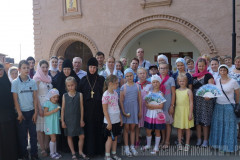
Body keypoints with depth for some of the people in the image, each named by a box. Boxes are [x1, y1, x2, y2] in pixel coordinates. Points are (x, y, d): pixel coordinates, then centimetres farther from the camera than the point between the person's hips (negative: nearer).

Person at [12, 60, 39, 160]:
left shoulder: (33, 82, 2)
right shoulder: (15, 82, -5)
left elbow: (35, 98, 3)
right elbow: (15, 99, -5)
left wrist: (35, 112, -1)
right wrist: (19, 113, -7)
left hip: (31, 111, 2)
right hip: (21, 112, -2)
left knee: (33, 134, 7)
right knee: (22, 135, 7)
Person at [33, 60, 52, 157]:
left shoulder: (49, 78, 12)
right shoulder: (37, 79, -6)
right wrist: (40, 108, -15)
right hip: (40, 104, -5)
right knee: (40, 128, 1)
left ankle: (47, 146, 17)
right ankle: (42, 149, 9)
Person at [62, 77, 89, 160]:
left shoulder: (79, 95, -2)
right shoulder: (65, 95, -1)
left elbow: (81, 108, 0)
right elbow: (63, 109, 2)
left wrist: (81, 119, -1)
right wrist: (62, 121, 0)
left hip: (77, 119, 0)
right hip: (68, 119, 0)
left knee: (81, 136, 2)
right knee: (69, 136, 10)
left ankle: (80, 152, 22)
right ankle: (73, 153, 25)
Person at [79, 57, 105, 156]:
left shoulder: (101, 79, 3)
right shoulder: (83, 80, 5)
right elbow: (80, 94, 5)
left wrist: (103, 106, -5)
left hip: (98, 108, 0)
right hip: (87, 108, 0)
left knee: (98, 128, 5)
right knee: (88, 129, 3)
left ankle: (98, 149, 19)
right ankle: (88, 150, 15)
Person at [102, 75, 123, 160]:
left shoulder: (115, 93, 6)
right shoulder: (106, 95, -17)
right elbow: (105, 110, -16)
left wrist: (120, 118, 13)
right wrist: (109, 122, -15)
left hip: (117, 120, 7)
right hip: (110, 121, -7)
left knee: (115, 137, 14)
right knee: (110, 138, 3)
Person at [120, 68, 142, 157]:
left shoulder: (137, 86, 3)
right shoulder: (123, 87, -3)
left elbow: (139, 99, 6)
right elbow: (121, 100, -4)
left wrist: (140, 111, 5)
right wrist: (123, 112, -10)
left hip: (135, 108, 2)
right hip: (126, 108, -2)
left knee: (132, 128, 10)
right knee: (126, 128, 4)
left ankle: (132, 147, 20)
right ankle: (126, 147, 13)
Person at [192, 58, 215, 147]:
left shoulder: (208, 75, -2)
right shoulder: (194, 76, 11)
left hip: (205, 100, -4)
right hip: (196, 100, 4)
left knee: (205, 121, 1)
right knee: (197, 120, 8)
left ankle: (205, 140, 13)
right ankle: (199, 139, 21)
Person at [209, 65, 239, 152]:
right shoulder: (217, 81, 4)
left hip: (229, 106, -4)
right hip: (218, 106, 4)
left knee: (229, 126, 4)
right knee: (218, 125, 11)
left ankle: (229, 146, 19)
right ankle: (219, 143, 25)